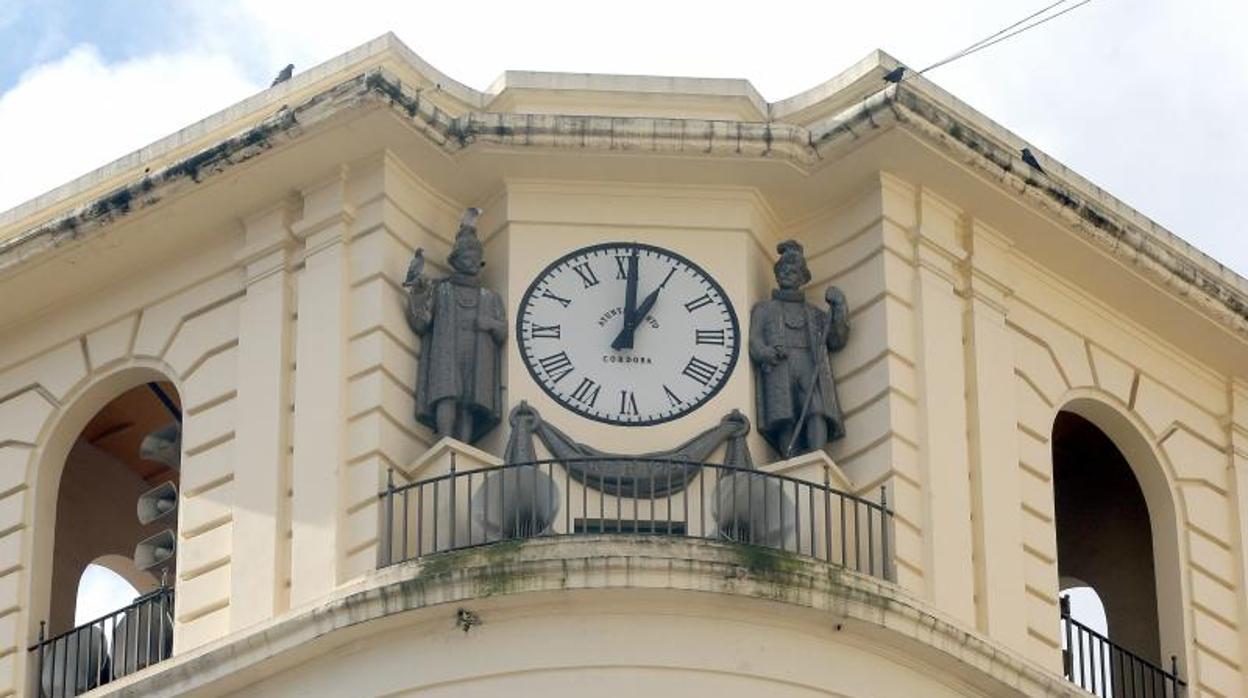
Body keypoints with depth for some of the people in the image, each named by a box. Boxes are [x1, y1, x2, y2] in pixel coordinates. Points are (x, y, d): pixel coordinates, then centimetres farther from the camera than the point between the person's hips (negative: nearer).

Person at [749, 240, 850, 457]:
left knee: (816, 411, -27)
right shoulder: (764, 308, 27)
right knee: (786, 420, -23)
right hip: (778, 371, -1)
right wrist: (765, 353, -12)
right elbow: (753, 340, 11)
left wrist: (838, 307, 7)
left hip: (811, 370, 1)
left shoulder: (814, 313, 31)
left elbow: (837, 341, 18)